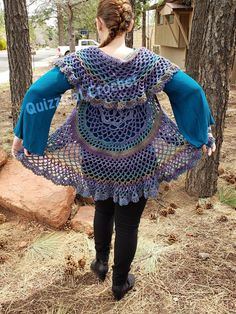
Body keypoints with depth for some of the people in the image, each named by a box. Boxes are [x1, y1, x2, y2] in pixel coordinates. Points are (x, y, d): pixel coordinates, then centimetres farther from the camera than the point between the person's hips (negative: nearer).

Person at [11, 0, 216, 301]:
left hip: (96, 161, 1)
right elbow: (192, 90, -9)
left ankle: (101, 263, 47)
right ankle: (120, 283, 36)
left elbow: (37, 92, -17)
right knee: (128, 223, 17)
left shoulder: (79, 61, -13)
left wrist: (22, 134, -6)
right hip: (137, 163, -1)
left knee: (103, 209, 29)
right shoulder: (150, 62, -11)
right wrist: (204, 132, 2)